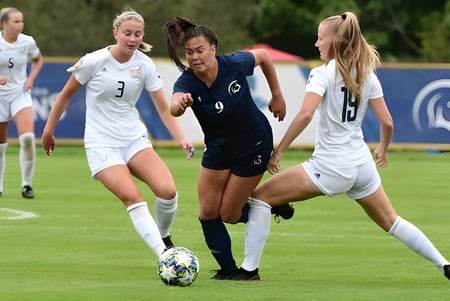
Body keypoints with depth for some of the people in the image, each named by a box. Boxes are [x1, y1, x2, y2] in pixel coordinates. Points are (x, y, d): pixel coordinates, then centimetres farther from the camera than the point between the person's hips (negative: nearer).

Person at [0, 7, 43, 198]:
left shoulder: (27, 42, -4)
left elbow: (38, 60, 16)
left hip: (20, 94, 1)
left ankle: (27, 184, -9)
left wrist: (31, 79, 0)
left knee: (27, 137, -20)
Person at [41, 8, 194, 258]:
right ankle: (164, 256, -25)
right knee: (132, 197, -25)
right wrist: (49, 130, 8)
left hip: (135, 139, 3)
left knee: (168, 191, -18)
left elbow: (163, 108, 0)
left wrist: (181, 139, -13)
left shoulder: (144, 64, -1)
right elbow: (66, 94, 3)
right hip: (101, 142, -3)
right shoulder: (94, 61, -10)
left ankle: (163, 237, 11)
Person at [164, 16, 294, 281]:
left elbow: (263, 56, -3)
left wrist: (277, 95, 1)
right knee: (208, 213, 2)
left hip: (253, 146, -3)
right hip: (218, 149, 3)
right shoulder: (187, 83, -25)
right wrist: (180, 103, -73)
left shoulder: (235, 65, -26)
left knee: (229, 214, -2)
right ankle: (228, 269, 23)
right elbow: (174, 107, -49)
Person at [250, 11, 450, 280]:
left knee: (260, 196, -1)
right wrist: (383, 150, 25)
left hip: (330, 167, -7)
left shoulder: (324, 74, -10)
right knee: (391, 221, 22)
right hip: (362, 163, 7)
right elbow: (387, 122, 6)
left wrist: (278, 152, -18)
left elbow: (305, 115, -24)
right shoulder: (367, 74, 7)